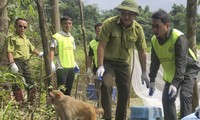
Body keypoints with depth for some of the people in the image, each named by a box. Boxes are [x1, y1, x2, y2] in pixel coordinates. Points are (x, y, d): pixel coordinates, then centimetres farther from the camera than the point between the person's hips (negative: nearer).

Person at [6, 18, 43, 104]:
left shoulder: (26, 38, 17)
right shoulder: (12, 38, -8)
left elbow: (32, 48, 33)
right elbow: (9, 52, -15)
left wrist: (39, 54, 39)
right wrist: (12, 64, -24)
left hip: (26, 63, 8)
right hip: (17, 63, -8)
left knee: (31, 84, 12)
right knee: (17, 85, -7)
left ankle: (32, 102, 24)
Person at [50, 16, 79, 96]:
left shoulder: (71, 38, 15)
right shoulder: (56, 37, -4)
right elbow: (52, 50, -10)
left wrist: (74, 63, 16)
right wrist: (51, 62, -21)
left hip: (71, 67, 6)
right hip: (61, 67, -6)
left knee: (68, 89, 10)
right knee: (61, 89, -8)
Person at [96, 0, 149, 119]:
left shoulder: (138, 29, -10)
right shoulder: (109, 23, -22)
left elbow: (142, 52, -1)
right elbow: (101, 45, -22)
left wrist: (144, 72, 2)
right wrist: (100, 66, -28)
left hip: (123, 63, 4)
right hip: (107, 61, -4)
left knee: (125, 93, 6)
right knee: (106, 86, -25)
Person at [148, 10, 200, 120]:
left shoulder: (179, 38, -30)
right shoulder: (154, 40, -10)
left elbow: (181, 62, -33)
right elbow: (155, 61, 1)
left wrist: (175, 84, -39)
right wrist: (152, 81, -3)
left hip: (188, 68, -6)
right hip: (171, 72, 6)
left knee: (185, 96, -21)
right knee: (166, 98, 0)